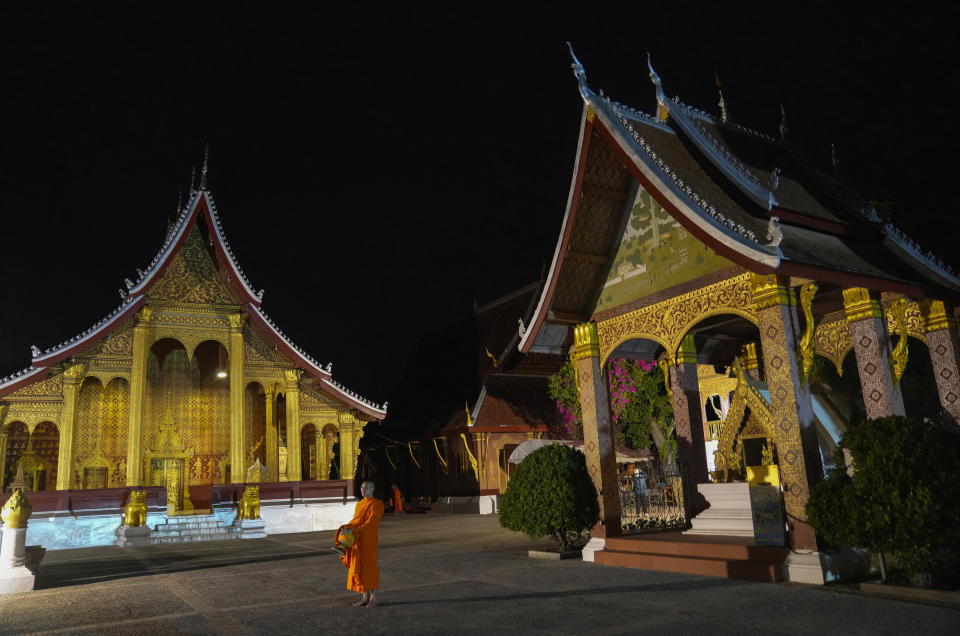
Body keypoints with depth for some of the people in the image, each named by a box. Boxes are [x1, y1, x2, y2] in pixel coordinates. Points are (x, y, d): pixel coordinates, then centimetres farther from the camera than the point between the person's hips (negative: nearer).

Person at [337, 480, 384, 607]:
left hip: (368, 540, -7)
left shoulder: (377, 504, -10)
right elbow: (355, 521, 10)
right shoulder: (359, 504, 15)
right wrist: (345, 528, -10)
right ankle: (365, 597, 18)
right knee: (359, 568, 9)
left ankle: (373, 597, 12)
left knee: (369, 568, -1)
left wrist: (352, 530, -23)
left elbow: (370, 523, -18)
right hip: (357, 540, 7)